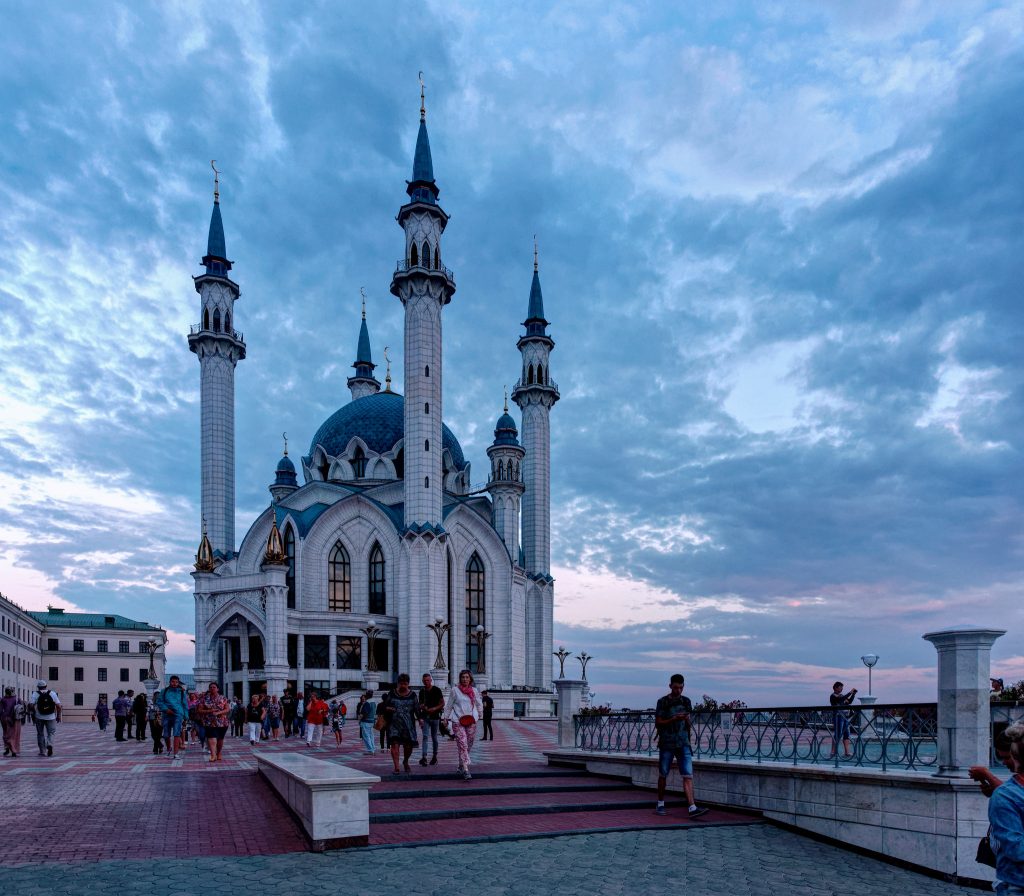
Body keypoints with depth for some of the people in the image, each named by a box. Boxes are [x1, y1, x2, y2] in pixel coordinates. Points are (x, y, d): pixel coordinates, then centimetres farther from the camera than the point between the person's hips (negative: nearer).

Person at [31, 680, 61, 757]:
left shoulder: (35, 694, -1)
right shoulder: (52, 693, 2)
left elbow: (32, 705, -12)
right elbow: (58, 706, -2)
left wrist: (34, 714, 4)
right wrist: (58, 715, 8)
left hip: (39, 717, 0)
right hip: (51, 717, 0)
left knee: (40, 734, 12)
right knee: (51, 733, 10)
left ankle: (42, 751, 14)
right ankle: (50, 744, -17)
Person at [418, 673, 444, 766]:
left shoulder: (437, 690, -3)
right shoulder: (422, 691, 8)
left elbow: (442, 703, -2)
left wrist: (434, 709, -17)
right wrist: (422, 706, -4)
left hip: (435, 716, -2)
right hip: (425, 717, 2)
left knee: (434, 737, 8)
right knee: (425, 736, -11)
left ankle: (434, 756, 22)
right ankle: (424, 757, -19)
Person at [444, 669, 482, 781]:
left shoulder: (474, 691, 8)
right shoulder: (455, 690, 1)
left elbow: (479, 705, 20)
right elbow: (449, 706, 8)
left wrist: (477, 715, 12)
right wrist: (446, 718, 9)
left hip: (471, 722, 3)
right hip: (457, 721, -3)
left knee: (469, 745, 6)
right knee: (462, 745, -13)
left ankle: (461, 766, 25)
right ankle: (465, 771, -18)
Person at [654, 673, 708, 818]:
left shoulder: (686, 701, 10)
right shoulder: (663, 702, -2)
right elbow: (657, 723, -6)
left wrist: (687, 719, 0)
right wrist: (674, 719, -15)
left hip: (683, 743, 3)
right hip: (667, 743, -3)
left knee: (688, 775, -8)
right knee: (663, 774, 8)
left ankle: (692, 808, -14)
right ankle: (660, 805, 23)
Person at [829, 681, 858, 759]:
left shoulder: (841, 695, 18)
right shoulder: (833, 696, -7)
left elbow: (849, 701, 18)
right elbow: (841, 699, -23)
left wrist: (853, 694, 5)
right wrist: (850, 693, -19)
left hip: (845, 717, 8)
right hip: (838, 717, -8)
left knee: (846, 735, 4)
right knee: (837, 735, -7)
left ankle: (847, 752, 4)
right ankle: (833, 752, -3)